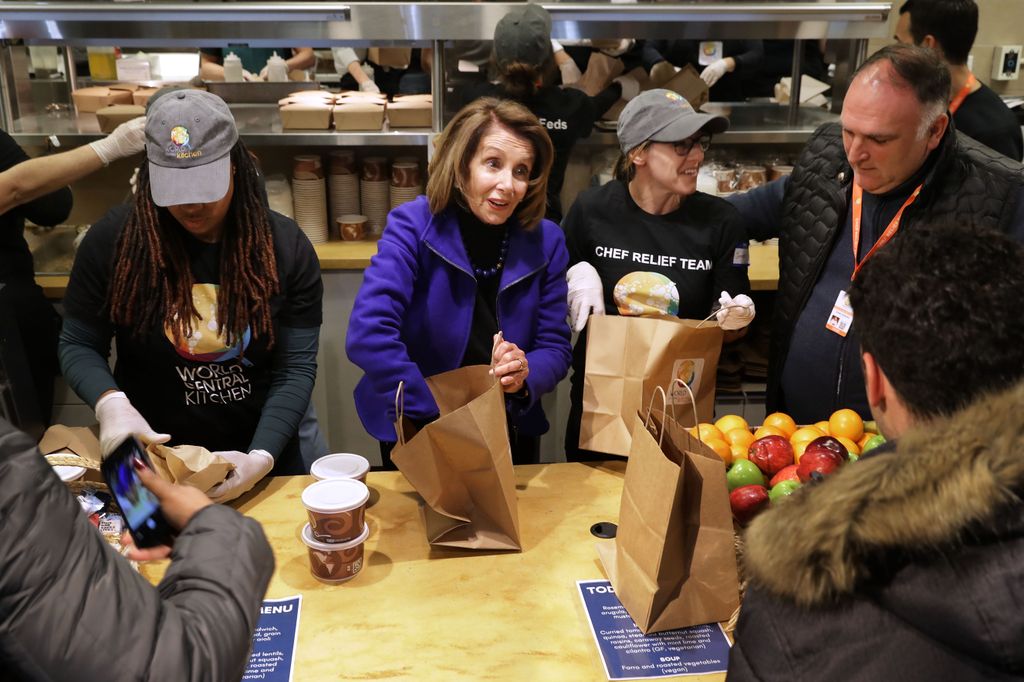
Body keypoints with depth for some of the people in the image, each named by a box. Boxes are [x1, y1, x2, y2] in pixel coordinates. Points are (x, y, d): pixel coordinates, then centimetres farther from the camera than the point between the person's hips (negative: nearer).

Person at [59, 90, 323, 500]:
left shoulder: (285, 247, -12)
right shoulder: (112, 239, -12)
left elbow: (297, 368, -14)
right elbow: (78, 346, -3)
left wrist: (262, 458, -27)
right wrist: (111, 402, -24)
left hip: (259, 459, 0)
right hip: (151, 461, 0)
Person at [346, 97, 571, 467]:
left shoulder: (545, 241, -8)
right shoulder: (412, 225, -18)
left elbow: (555, 348, -4)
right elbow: (368, 335, -29)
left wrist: (525, 375, -26)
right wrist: (440, 411, -29)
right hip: (416, 435, -2)